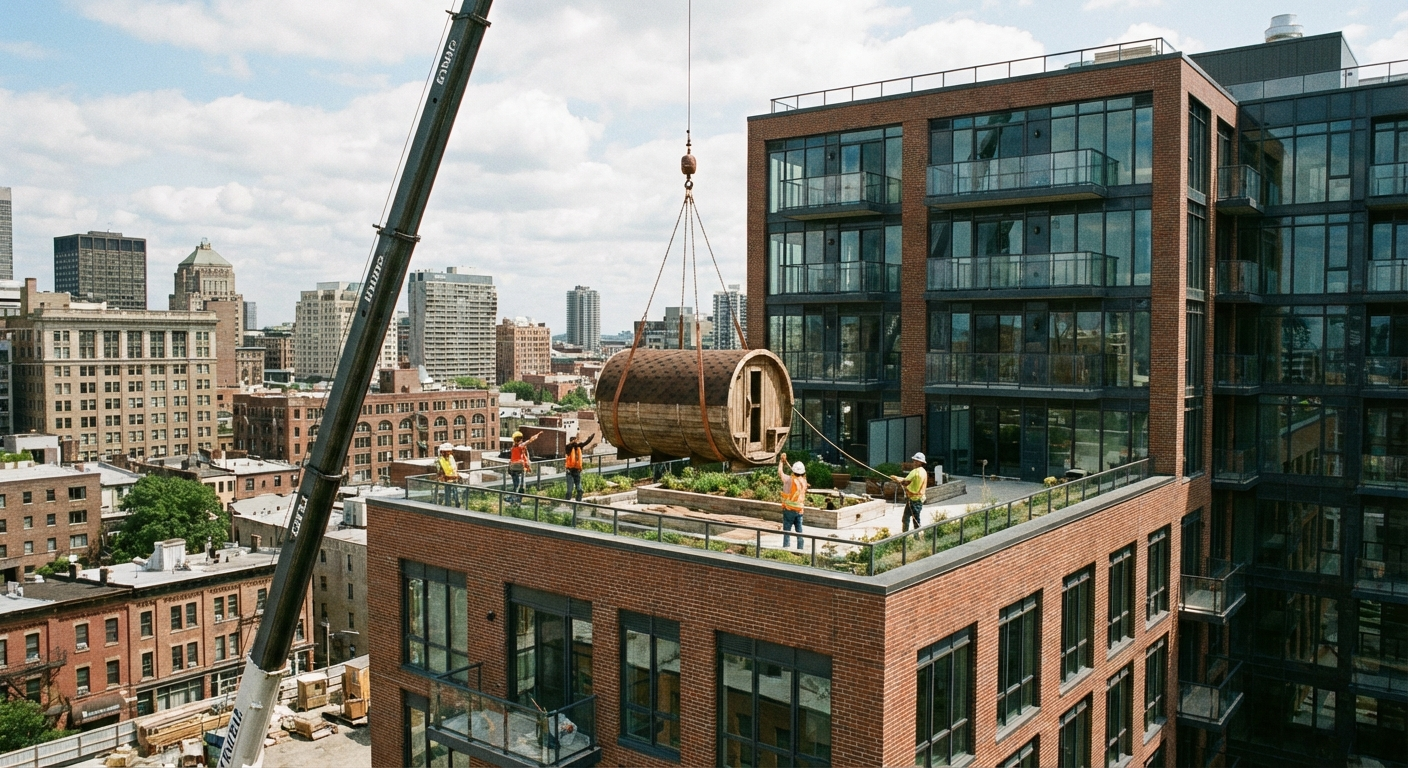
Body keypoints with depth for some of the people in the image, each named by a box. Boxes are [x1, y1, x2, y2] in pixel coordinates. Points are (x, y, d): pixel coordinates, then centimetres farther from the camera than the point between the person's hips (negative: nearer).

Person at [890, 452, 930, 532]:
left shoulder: (915, 471, -18)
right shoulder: (924, 472, 10)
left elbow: (905, 482, -21)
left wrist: (897, 479, -4)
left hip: (912, 498, -8)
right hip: (920, 498, 8)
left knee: (906, 518, -3)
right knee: (916, 519, 14)